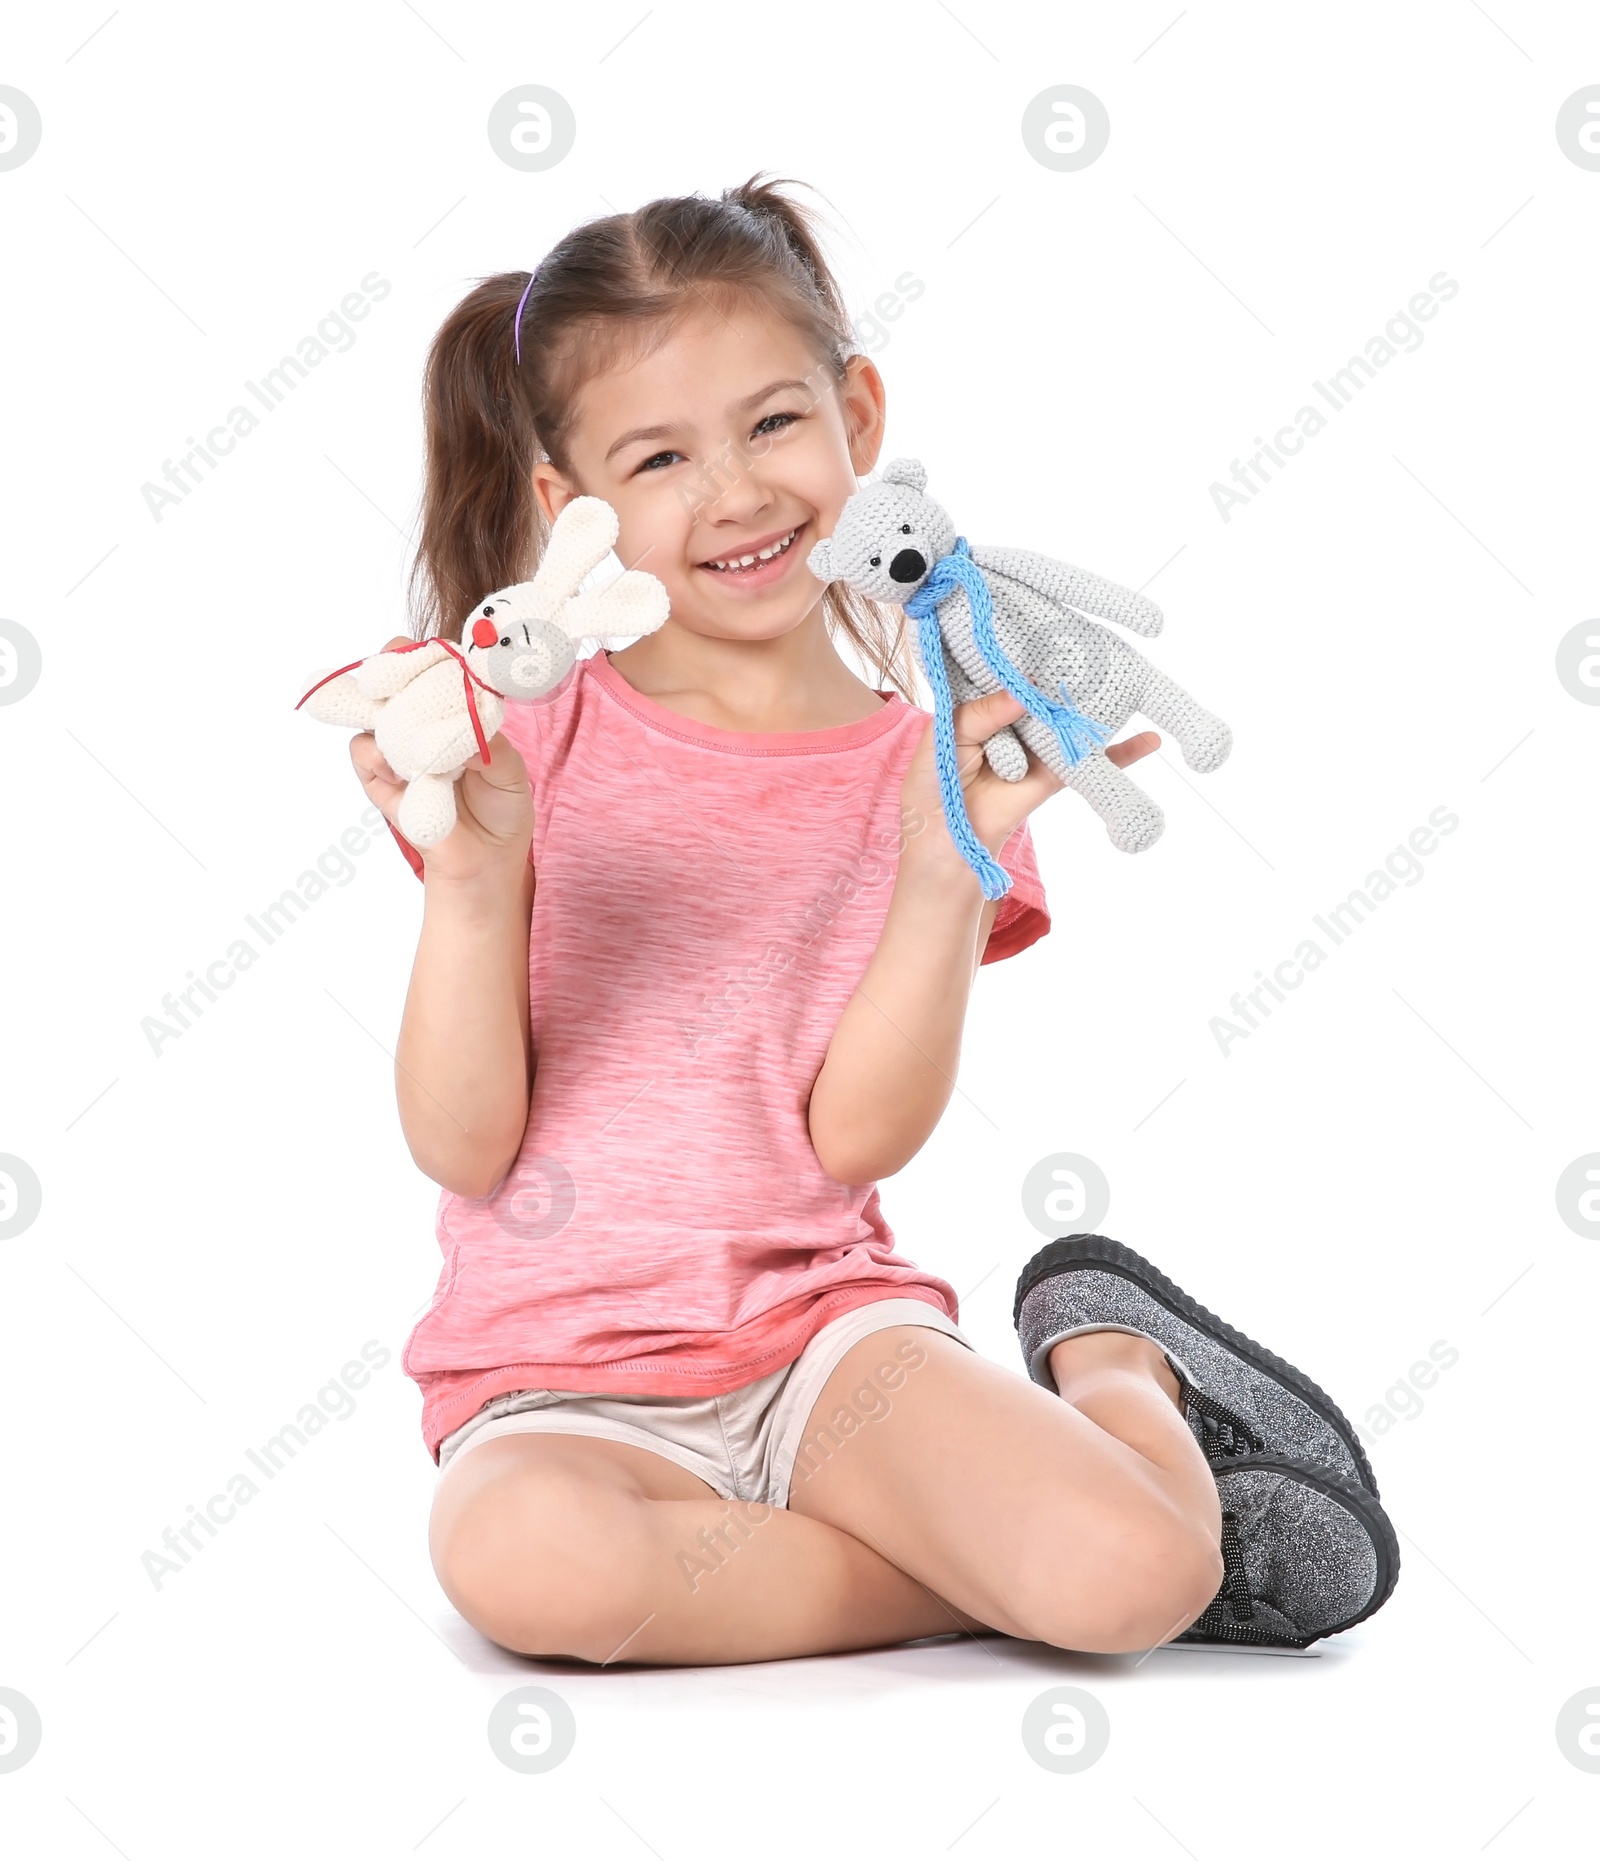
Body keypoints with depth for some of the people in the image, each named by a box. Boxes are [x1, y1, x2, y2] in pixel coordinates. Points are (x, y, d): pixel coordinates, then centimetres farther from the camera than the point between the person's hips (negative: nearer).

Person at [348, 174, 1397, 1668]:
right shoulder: (530, 735, 1)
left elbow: (861, 1132, -6)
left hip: (831, 1333, 0)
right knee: (521, 1555, -36)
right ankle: (995, 1562, -12)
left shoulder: (934, 763, 4)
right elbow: (463, 1144, -4)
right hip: (558, 1384, 0)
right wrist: (470, 874, -18)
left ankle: (1110, 1359, 9)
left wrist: (945, 874, -18)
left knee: (1139, 1580, -27)